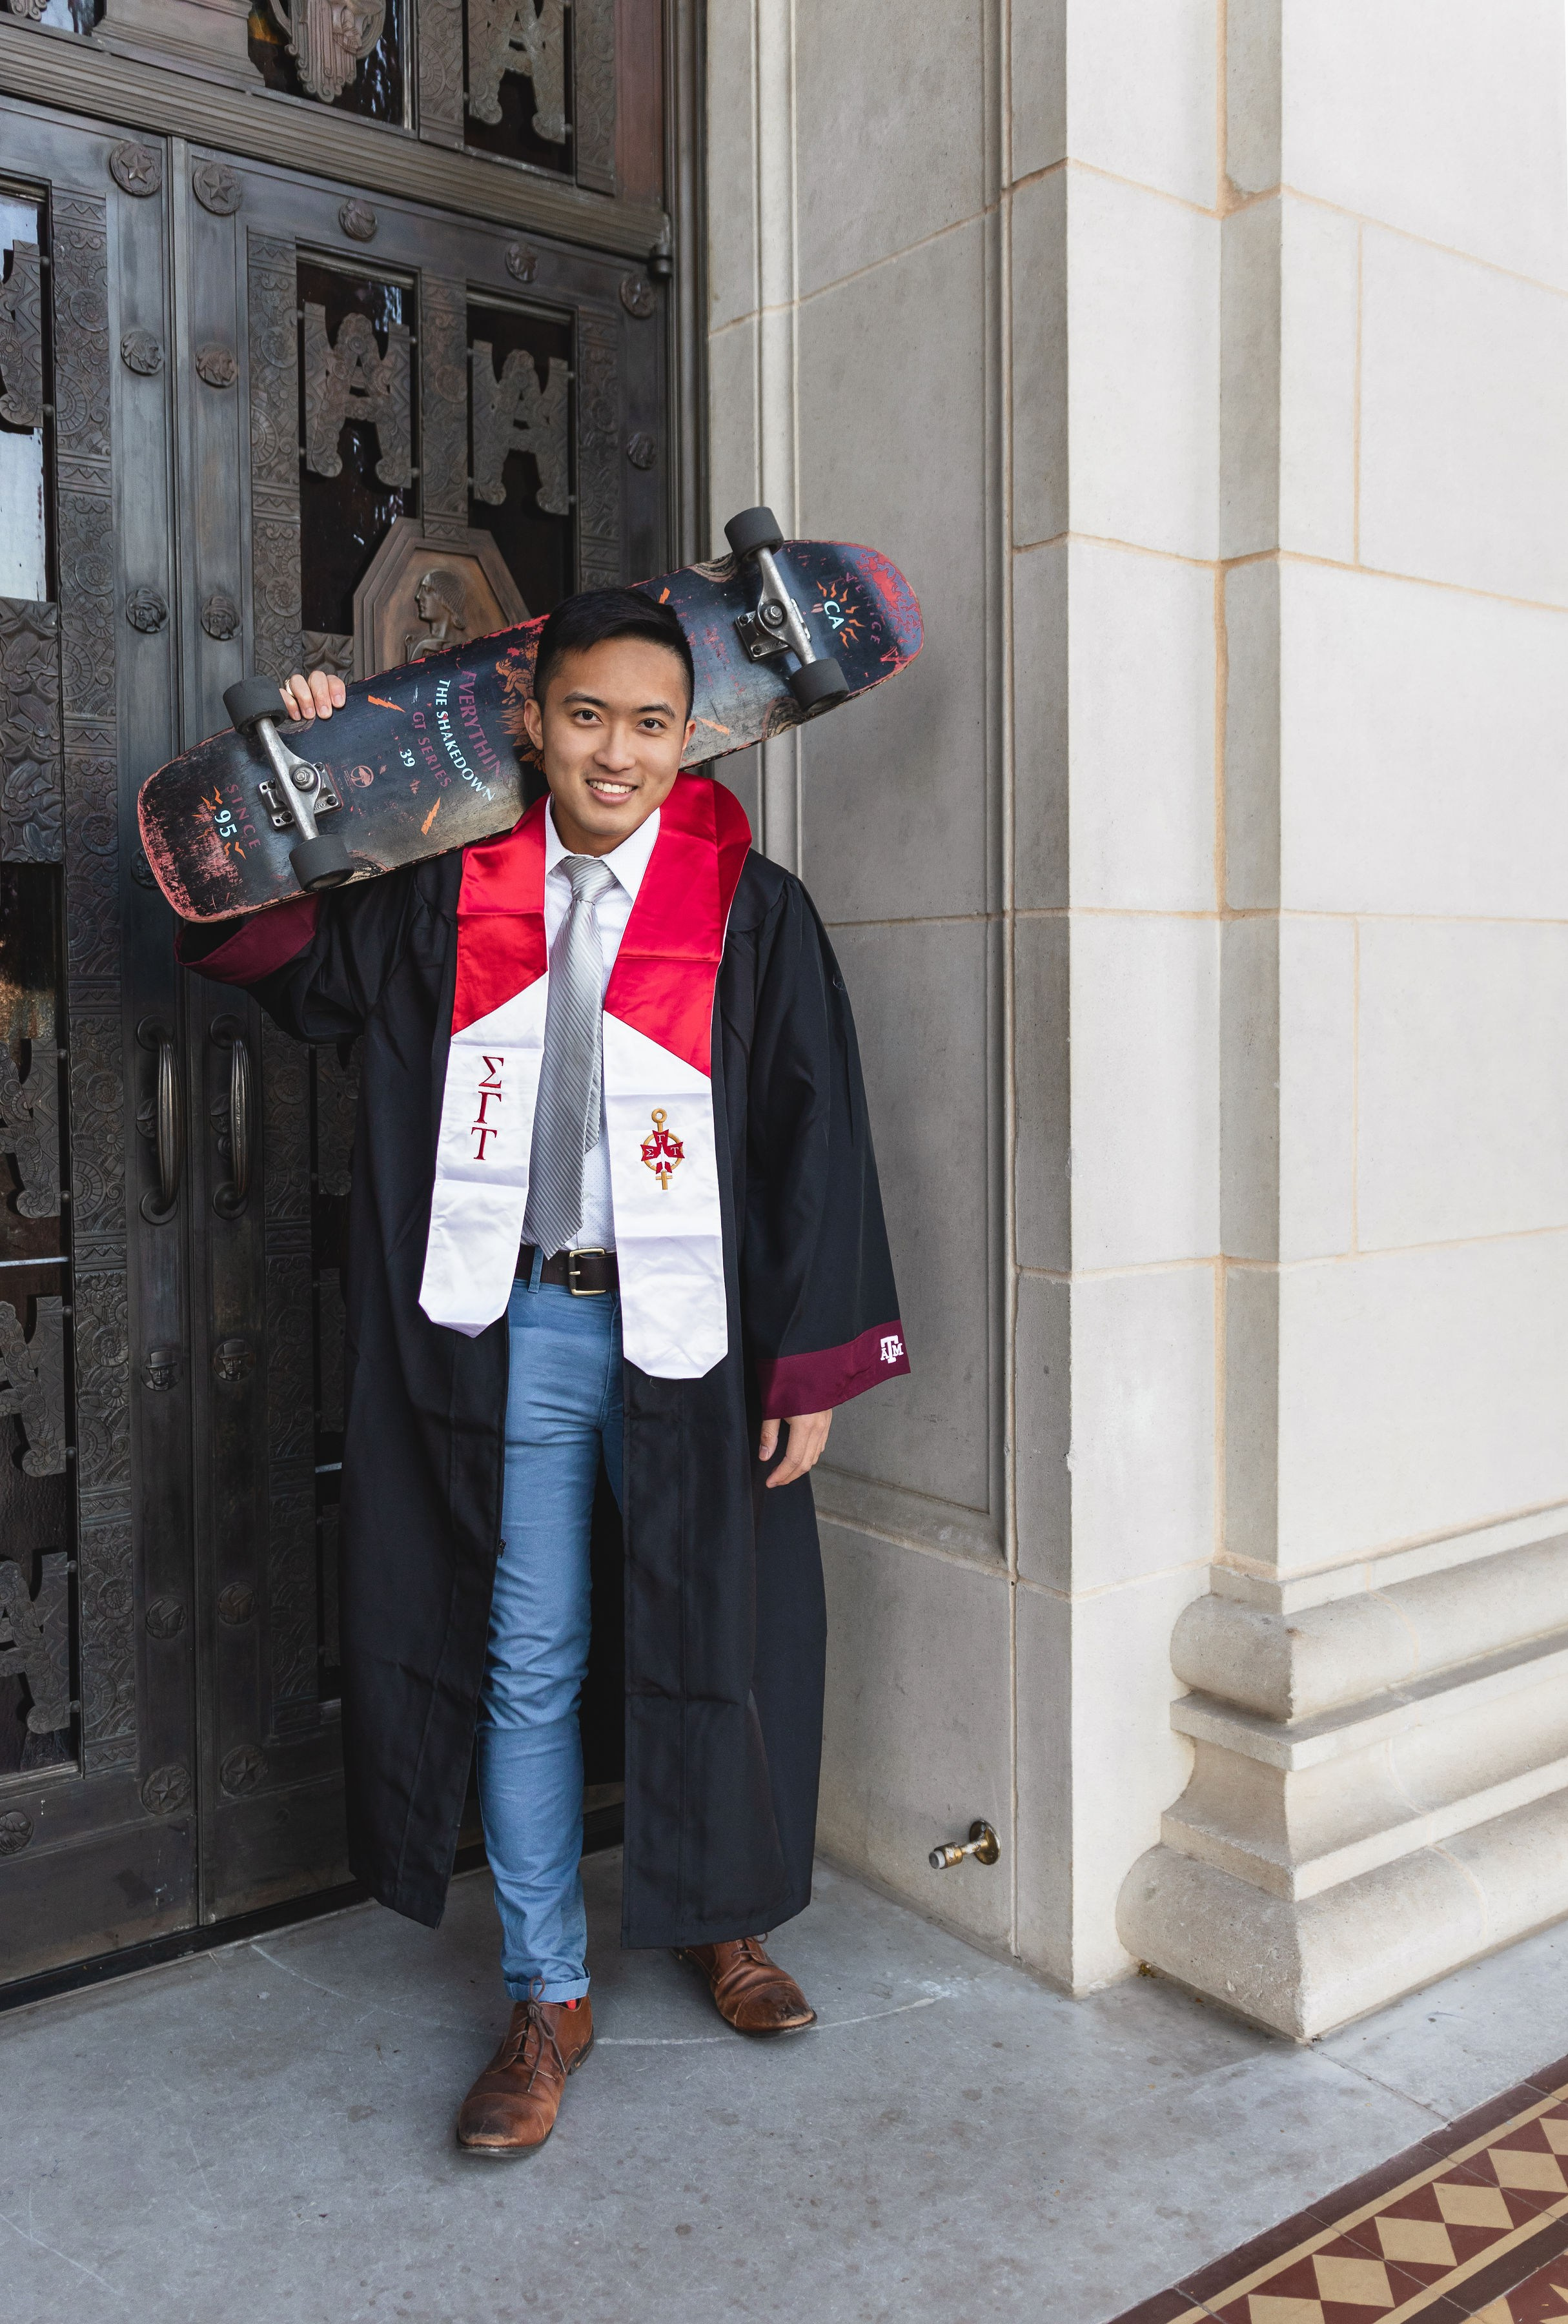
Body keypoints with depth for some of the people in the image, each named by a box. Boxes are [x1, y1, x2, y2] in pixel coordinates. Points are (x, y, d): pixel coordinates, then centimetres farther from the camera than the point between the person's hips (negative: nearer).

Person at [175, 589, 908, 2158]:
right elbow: (267, 954, 12)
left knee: (709, 1643, 13)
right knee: (529, 1665, 8)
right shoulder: (446, 893, 1)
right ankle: (548, 2000, 26)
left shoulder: (752, 909, -4)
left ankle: (720, 1916, 39)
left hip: (688, 1330, -1)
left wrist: (812, 1369, -6)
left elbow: (812, 1137, -4)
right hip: (518, 1331, 1)